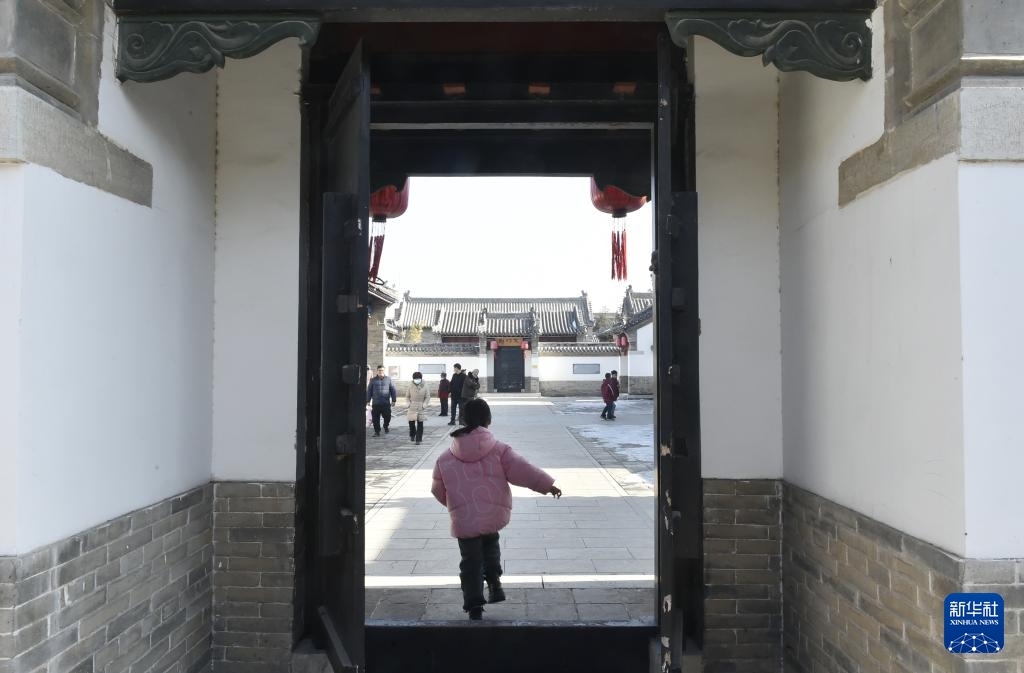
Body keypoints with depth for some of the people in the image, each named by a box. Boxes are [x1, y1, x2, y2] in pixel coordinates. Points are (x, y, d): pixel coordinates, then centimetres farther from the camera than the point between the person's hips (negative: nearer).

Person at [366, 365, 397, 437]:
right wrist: (368, 401, 6)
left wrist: (394, 400, 2)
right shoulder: (373, 380, 7)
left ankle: (386, 427, 31)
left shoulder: (388, 379, 4)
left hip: (386, 403, -1)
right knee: (375, 419, 0)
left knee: (387, 417, 1)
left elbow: (393, 390, 6)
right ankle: (377, 431, 13)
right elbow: (369, 391, 10)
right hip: (375, 403, 1)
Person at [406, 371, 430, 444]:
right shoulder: (411, 386, 2)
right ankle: (412, 435, 28)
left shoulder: (424, 386, -2)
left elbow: (427, 397, 3)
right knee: (411, 422, 0)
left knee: (420, 424, -2)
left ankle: (419, 440, 3)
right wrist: (409, 403, -3)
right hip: (412, 407, 1)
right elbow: (407, 396, 11)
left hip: (421, 408, -1)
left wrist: (424, 405, -8)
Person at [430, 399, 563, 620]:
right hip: (495, 515, 0)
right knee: (490, 542, 30)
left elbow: (438, 490, 13)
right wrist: (547, 484, -4)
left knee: (470, 562, 10)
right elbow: (522, 470, -9)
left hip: (463, 521, 0)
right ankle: (494, 579, 10)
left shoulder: (445, 459, 5)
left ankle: (474, 608, 4)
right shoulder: (499, 450, -3)